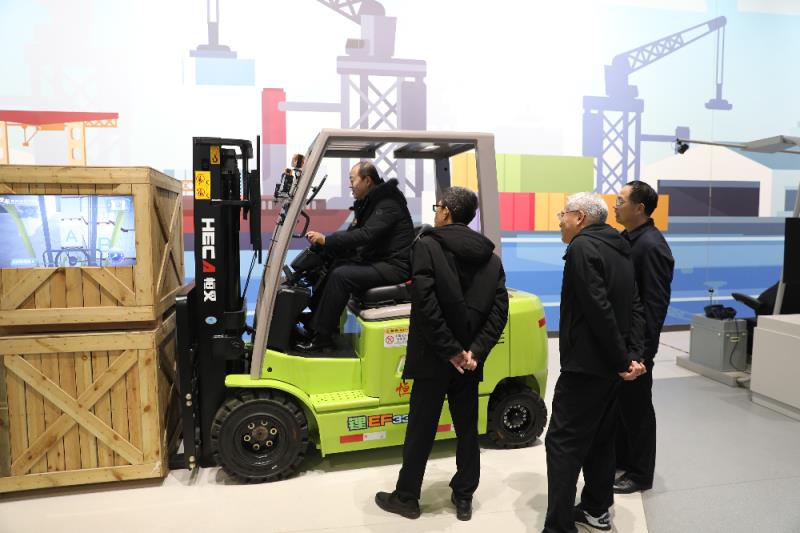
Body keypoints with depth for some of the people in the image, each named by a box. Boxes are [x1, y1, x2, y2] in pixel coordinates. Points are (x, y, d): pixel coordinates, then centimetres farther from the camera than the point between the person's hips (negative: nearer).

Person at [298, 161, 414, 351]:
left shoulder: (388, 204, -16)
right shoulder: (368, 202, 14)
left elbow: (365, 235, -27)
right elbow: (352, 234, 13)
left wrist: (326, 240, -25)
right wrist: (323, 244, -4)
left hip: (393, 265, -10)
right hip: (375, 259, 10)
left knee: (341, 275, -23)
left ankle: (322, 336, -14)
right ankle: (313, 322, 5)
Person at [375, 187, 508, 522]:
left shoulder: (427, 246, -10)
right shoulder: (490, 256, 6)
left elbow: (426, 305, -20)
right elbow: (499, 310, -3)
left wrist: (451, 351, -15)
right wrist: (475, 351, -9)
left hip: (434, 357, -4)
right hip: (470, 359, 5)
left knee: (420, 430, 8)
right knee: (467, 429, 16)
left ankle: (406, 497, 22)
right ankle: (464, 498, 27)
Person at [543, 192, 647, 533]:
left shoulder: (582, 247, -15)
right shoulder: (618, 250, 14)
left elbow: (599, 310, -22)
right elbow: (634, 308, 8)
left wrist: (621, 360, -15)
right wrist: (633, 355, -1)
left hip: (585, 364, -9)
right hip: (609, 365, 10)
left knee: (562, 443, -4)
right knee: (600, 438, 19)